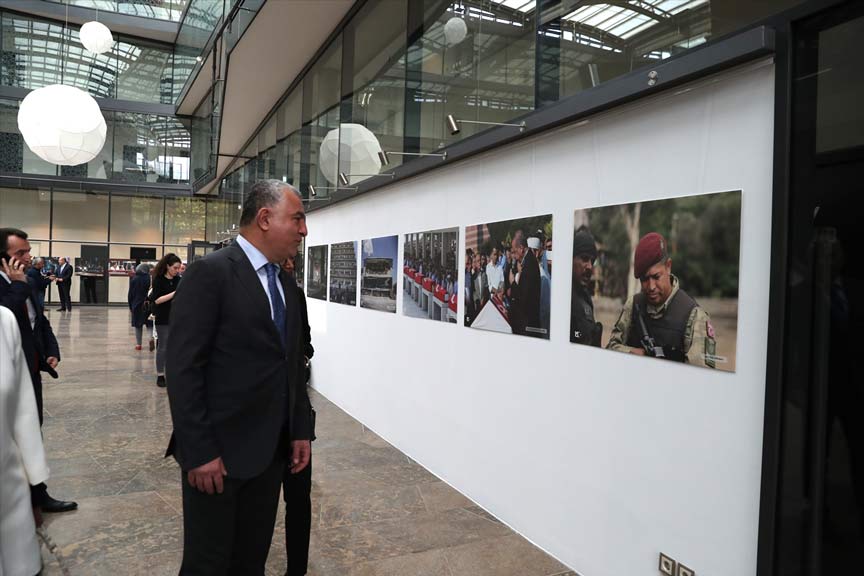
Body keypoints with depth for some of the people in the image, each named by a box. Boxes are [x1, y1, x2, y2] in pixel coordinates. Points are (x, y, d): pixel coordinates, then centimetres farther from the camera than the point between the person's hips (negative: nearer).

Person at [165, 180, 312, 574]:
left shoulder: (287, 285, 11)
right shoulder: (210, 272, -12)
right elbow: (182, 368, -16)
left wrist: (300, 432, 10)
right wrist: (199, 452, -18)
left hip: (271, 451, 7)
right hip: (218, 452, -6)